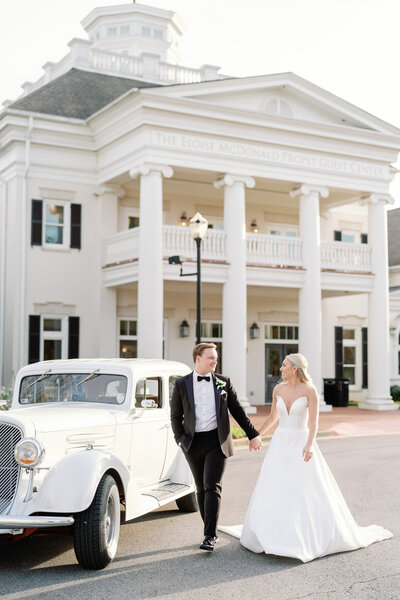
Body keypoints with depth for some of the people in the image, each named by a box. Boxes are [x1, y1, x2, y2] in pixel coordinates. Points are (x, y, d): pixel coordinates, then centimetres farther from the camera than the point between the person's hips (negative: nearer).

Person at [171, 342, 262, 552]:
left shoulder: (223, 382, 5)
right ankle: (211, 532, 21)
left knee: (212, 487, -11)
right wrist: (180, 439, -6)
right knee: (201, 489, 9)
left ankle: (210, 536, -10)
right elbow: (176, 416, 6)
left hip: (217, 441, -1)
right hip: (193, 443, 2)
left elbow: (237, 411, 10)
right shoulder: (181, 384, 4)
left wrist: (253, 434, 9)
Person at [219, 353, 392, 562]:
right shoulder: (278, 389, 3)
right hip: (280, 443, 4)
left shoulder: (309, 390, -11)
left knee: (310, 491, -3)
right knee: (274, 490, 2)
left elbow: (313, 422, -15)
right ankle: (274, 534, 15)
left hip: (301, 442, -4)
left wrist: (309, 445, -29)